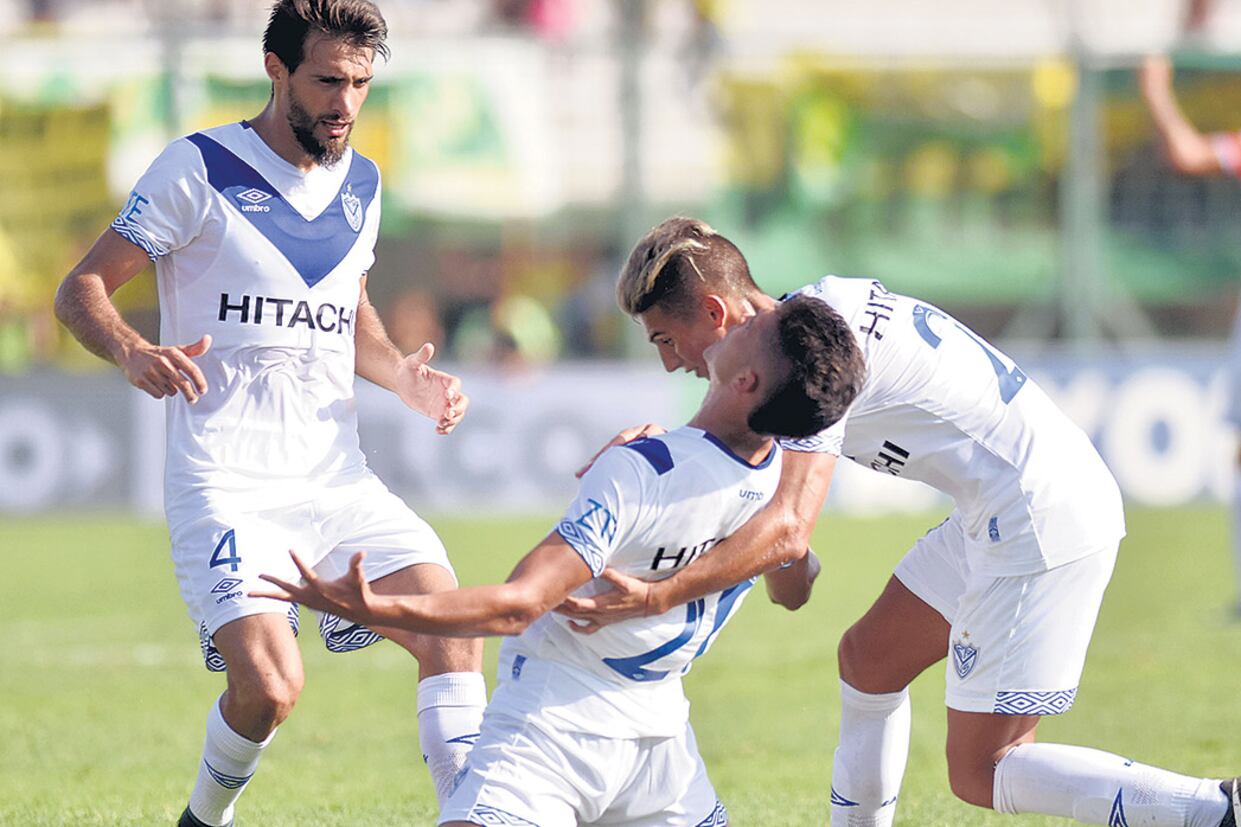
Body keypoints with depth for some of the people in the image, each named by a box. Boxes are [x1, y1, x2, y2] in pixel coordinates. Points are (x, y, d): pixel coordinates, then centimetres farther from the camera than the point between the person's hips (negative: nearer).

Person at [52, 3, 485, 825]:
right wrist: (135, 352, -24)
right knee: (270, 686, -21)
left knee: (454, 630, -14)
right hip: (227, 482, -5)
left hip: (338, 476, 6)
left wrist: (405, 376, 8)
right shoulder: (201, 168, -4)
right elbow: (82, 289, -3)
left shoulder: (360, 184, 14)